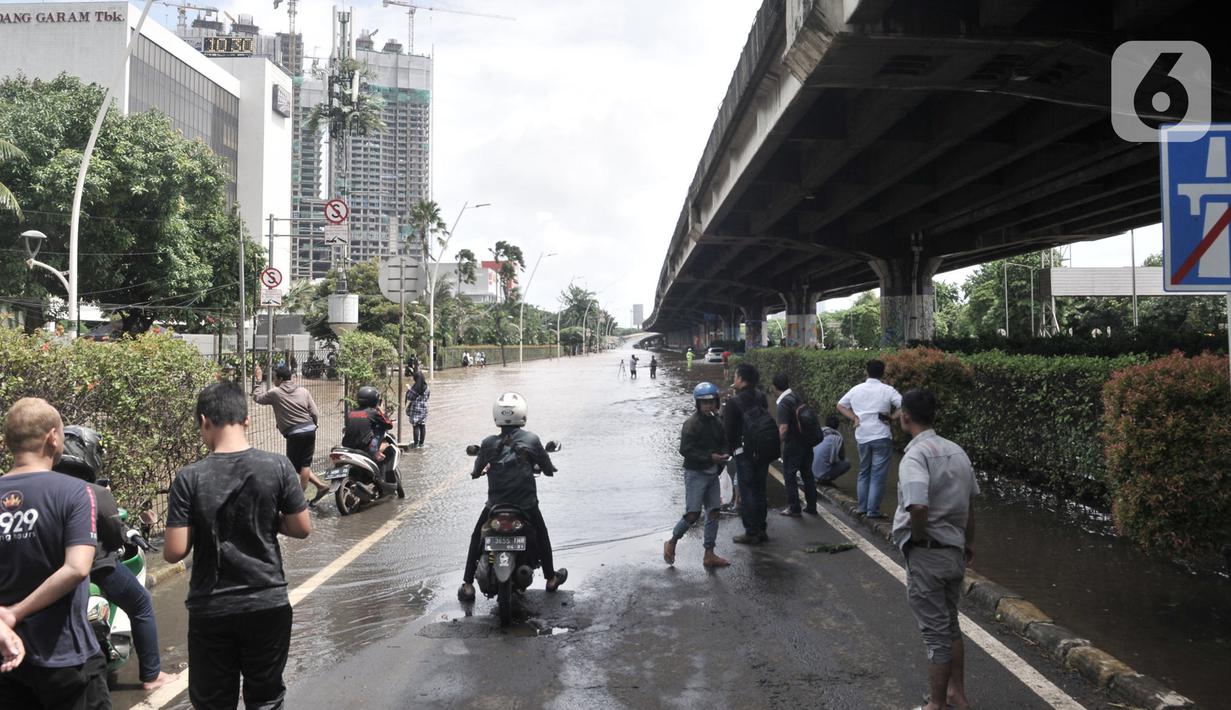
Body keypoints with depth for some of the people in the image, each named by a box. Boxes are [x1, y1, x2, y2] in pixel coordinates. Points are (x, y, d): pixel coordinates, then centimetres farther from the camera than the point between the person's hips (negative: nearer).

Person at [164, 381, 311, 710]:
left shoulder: (190, 478, -13)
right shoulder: (277, 466, -10)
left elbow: (174, 552, -13)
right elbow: (302, 528, -4)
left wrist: (199, 528, 6)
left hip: (211, 611, -1)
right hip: (268, 606, 1)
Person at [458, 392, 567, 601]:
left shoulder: (488, 443, -6)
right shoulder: (531, 440, -8)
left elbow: (477, 471, 4)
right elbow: (548, 470, 0)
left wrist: (476, 472, 28)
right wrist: (545, 466, 24)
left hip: (495, 505, 0)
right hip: (526, 504, 0)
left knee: (476, 539, 22)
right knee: (541, 537, 26)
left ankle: (467, 585, 18)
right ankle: (551, 578, 38)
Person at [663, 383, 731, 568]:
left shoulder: (716, 423, 6)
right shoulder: (691, 424, -15)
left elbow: (723, 444, 18)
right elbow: (685, 450, -20)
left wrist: (722, 457, -4)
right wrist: (710, 457, -24)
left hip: (712, 474, 7)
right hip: (695, 474, -7)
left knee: (713, 513, 6)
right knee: (693, 514, -9)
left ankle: (709, 555, 13)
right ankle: (672, 543, 14)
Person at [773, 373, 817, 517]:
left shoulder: (784, 403, -18)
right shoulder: (797, 397, 5)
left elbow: (783, 428, -24)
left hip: (793, 445, -7)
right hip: (806, 442, 7)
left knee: (789, 475, 5)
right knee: (807, 474, 15)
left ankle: (793, 508, 9)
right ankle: (811, 506, 22)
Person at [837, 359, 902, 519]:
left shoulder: (856, 389, 4)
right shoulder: (887, 390, -8)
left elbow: (840, 405, 12)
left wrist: (854, 417, 7)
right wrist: (893, 416, -4)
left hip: (862, 437, 4)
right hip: (881, 437, -4)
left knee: (863, 472, 18)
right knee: (878, 475, 2)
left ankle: (862, 507, 21)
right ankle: (873, 510, 2)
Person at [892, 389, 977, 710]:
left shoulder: (915, 456, -21)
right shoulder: (956, 451, 4)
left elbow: (918, 506, -36)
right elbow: (971, 502, 14)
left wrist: (920, 539, -17)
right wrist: (968, 542, 25)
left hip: (927, 556, -8)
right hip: (955, 552, 8)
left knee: (936, 633, 5)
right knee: (951, 626, 23)